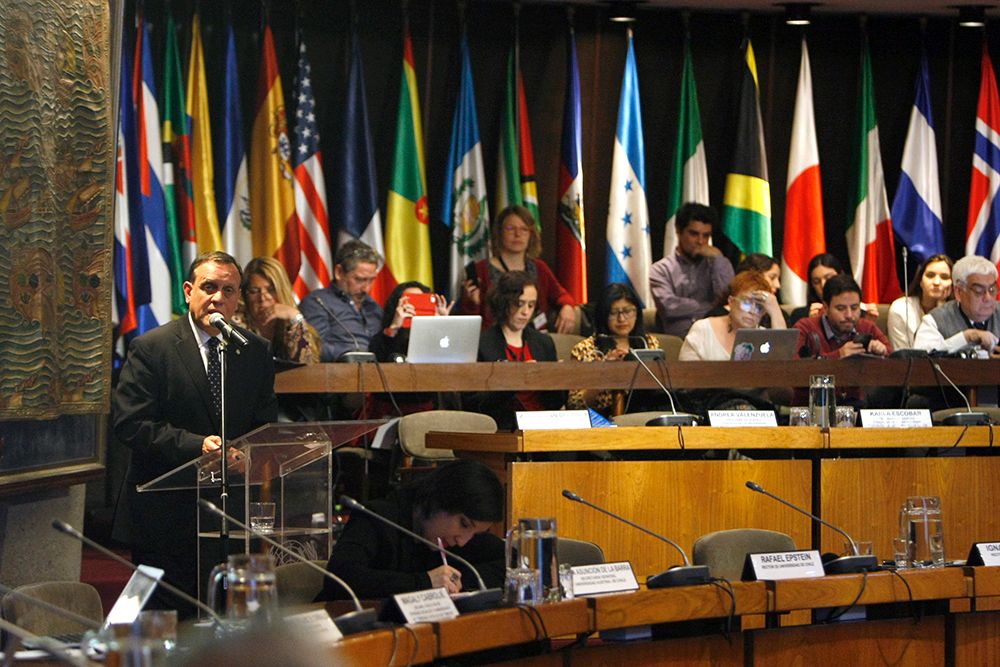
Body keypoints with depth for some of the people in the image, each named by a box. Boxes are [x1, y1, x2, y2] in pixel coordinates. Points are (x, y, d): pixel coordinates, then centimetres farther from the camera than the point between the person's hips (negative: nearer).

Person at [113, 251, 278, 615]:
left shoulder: (256, 350, 9)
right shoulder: (150, 348, -5)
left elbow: (266, 425, 11)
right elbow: (130, 424, -12)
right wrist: (196, 444, -23)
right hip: (167, 504, -4)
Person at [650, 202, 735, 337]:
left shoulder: (720, 264, 18)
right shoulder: (661, 269, 9)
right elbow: (668, 307, -7)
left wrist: (717, 258, 1)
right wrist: (712, 307, 0)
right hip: (677, 340, -2)